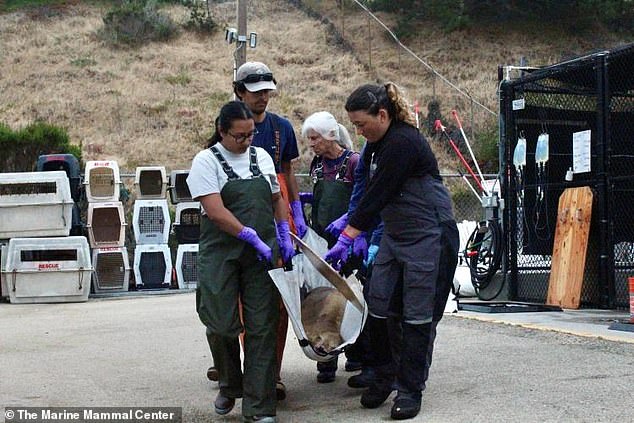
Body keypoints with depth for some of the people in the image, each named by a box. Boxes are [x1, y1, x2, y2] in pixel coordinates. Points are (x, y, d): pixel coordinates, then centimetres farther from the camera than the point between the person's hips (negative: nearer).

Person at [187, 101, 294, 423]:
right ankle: (229, 387, 26)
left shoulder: (261, 157, 11)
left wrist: (285, 237, 9)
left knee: (261, 327, -1)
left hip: (262, 254, 4)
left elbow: (277, 200, 21)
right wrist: (253, 237, -17)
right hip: (221, 254, -3)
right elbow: (216, 211, -14)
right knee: (222, 326, -3)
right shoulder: (206, 161, -4)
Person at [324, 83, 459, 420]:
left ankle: (410, 390, 6)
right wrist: (351, 222, 8)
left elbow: (378, 196, -22)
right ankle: (384, 376, 20)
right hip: (393, 237, 9)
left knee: (418, 317, -3)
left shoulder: (403, 143, -22)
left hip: (429, 237, -9)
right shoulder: (377, 143, 7)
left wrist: (345, 240, -18)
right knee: (377, 307, 5)